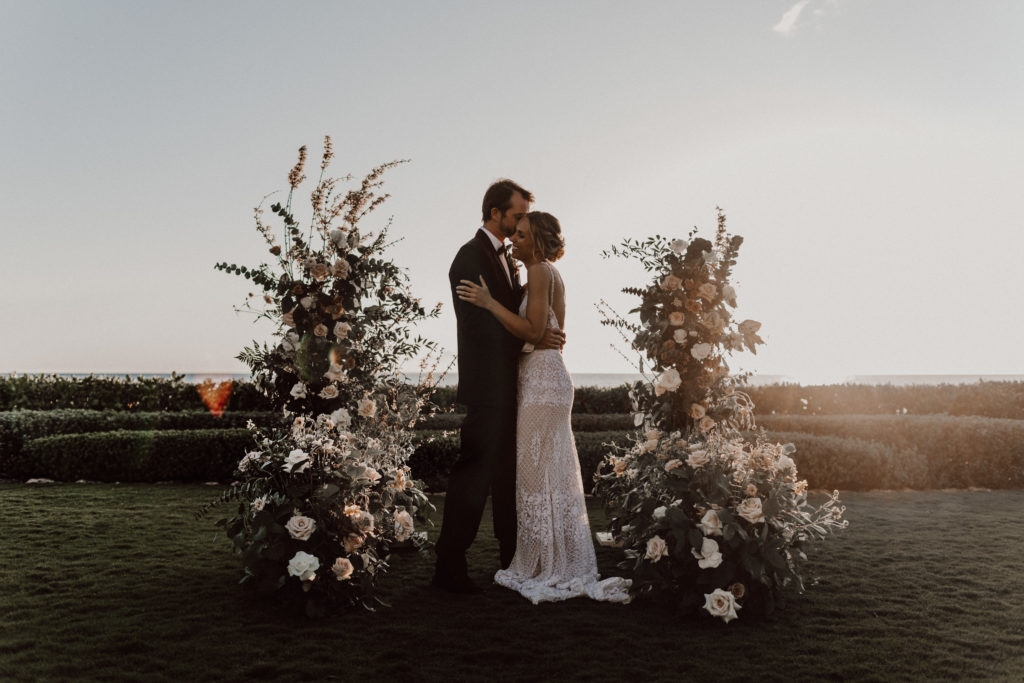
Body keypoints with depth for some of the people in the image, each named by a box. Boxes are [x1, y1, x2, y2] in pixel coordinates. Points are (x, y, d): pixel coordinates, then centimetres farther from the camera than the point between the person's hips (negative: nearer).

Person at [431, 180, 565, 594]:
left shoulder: (506, 257, 19)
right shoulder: (470, 257, -10)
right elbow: (479, 323, -17)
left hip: (509, 383, 9)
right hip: (487, 385, -9)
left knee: (509, 472, 15)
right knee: (474, 473, -7)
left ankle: (512, 555, 26)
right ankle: (449, 567, 1)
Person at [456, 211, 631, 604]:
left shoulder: (540, 271, -11)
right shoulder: (552, 275, 18)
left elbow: (533, 332, -18)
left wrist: (489, 303, -17)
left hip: (541, 380, -10)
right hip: (551, 379, 10)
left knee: (538, 474, -4)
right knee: (554, 476, 12)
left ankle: (545, 571, 5)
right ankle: (563, 567, 20)